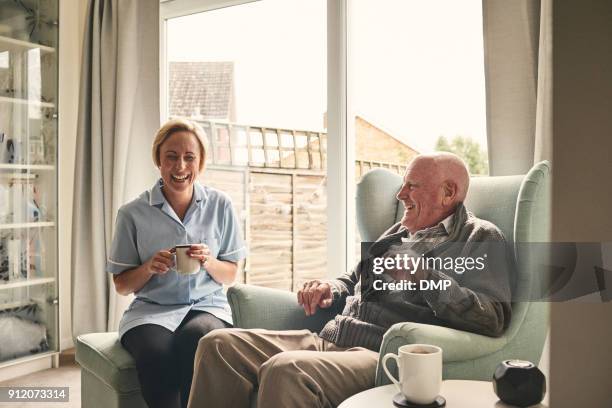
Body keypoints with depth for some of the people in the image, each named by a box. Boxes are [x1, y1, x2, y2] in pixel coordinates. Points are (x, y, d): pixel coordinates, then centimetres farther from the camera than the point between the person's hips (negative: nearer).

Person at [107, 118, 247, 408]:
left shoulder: (220, 206, 5)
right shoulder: (133, 213, 2)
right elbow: (121, 285, 8)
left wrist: (208, 262, -11)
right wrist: (149, 268, -13)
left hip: (207, 305, 1)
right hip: (151, 310, 0)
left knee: (194, 339, -35)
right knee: (156, 355, -34)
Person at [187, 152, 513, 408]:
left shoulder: (480, 238, 2)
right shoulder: (399, 232, 25)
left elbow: (494, 319, -12)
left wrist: (427, 277, -25)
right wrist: (331, 289, 12)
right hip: (329, 341, 8)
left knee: (284, 370, -36)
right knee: (219, 344, -6)